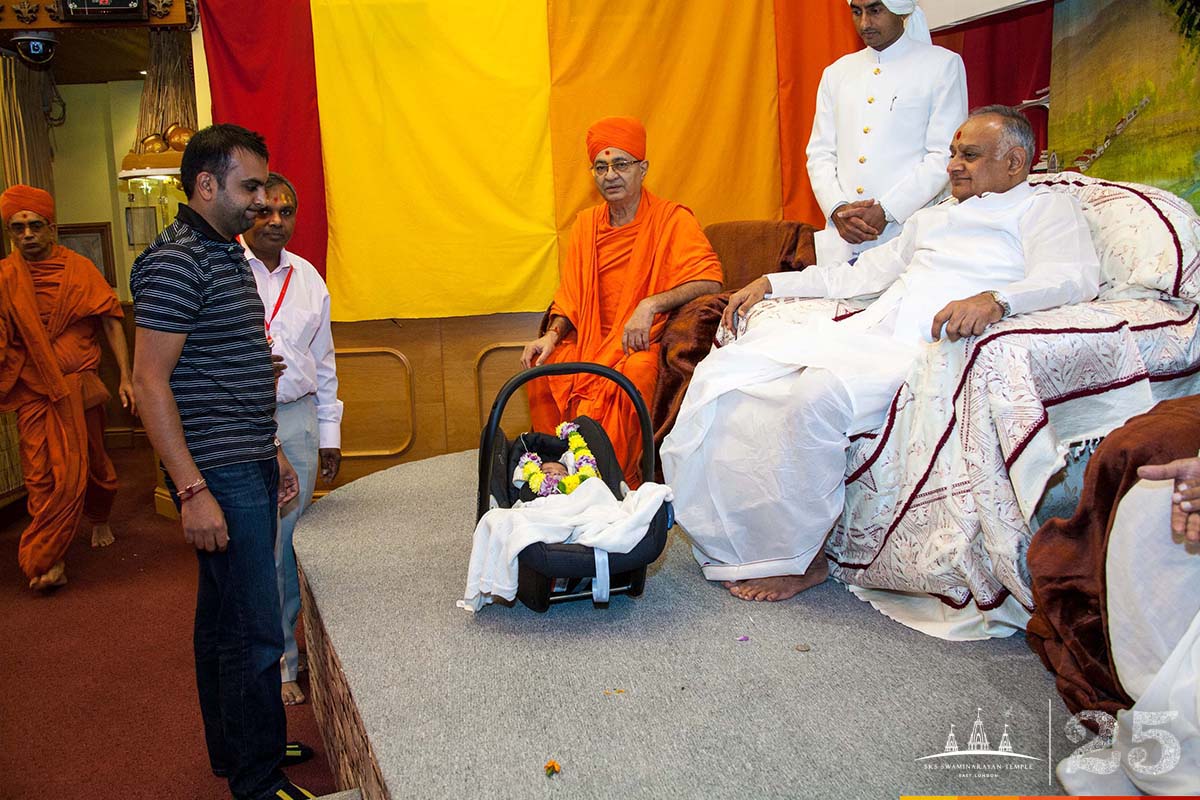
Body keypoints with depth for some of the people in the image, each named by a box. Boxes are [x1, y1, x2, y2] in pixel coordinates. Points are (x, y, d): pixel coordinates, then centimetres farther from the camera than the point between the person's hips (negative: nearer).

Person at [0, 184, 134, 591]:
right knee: (41, 476, -1)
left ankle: (99, 519, 37)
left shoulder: (79, 269, -3)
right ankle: (48, 562, 6)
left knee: (90, 463, 9)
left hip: (79, 386, -1)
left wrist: (125, 378, -8)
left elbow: (110, 322, -3)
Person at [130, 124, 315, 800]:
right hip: (220, 474, -10)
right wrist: (192, 490, -21)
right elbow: (150, 381, -18)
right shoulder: (178, 262, -14)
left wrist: (273, 452, 21)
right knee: (255, 631, -4)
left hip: (250, 465, 10)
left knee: (223, 612, 19)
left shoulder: (229, 255, 16)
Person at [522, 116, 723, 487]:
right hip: (590, 340, 5)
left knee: (635, 374, -36)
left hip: (642, 343, -4)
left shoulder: (672, 219, -4)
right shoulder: (585, 224, 13)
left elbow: (709, 281, -16)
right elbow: (570, 296, 15)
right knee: (543, 370, -22)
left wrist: (651, 304, -27)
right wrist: (553, 335, -4)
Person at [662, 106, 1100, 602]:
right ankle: (730, 538, -8)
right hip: (864, 332, 8)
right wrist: (771, 283, 27)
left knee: (818, 393, -36)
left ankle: (798, 557, -17)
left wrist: (994, 299, -30)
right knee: (725, 370, -10)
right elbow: (861, 273, 35)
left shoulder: (1044, 208, 12)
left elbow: (1074, 276, -8)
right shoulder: (933, 217, 33)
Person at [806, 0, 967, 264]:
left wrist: (886, 211, -14)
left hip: (907, 234, -3)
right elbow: (819, 153, 12)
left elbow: (945, 155, -4)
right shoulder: (836, 73, 17)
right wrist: (838, 209, -5)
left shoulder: (943, 64, 5)